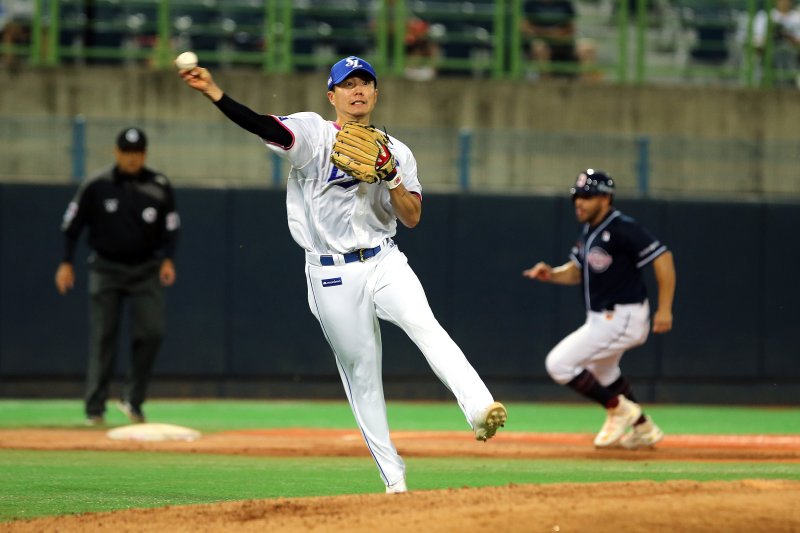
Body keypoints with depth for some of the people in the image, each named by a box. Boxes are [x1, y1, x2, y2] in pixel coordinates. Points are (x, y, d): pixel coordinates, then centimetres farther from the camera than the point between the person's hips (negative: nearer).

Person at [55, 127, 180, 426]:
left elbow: (171, 228, 3)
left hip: (146, 270, 1)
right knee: (103, 336, -4)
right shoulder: (96, 186, -5)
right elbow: (72, 225, 1)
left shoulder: (160, 187, -1)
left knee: (152, 331, -13)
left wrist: (167, 259, -13)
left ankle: (133, 399, 1)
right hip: (107, 268, -1)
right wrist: (66, 263, -6)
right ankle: (95, 408, -1)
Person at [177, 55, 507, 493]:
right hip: (332, 275, -1)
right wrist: (212, 91, -31)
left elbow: (412, 218, 4)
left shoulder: (396, 152, 10)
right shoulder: (313, 134, 2)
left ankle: (479, 410, -41)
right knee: (361, 375, 2)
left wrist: (391, 178, -14)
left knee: (424, 325, -27)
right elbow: (264, 127, -15)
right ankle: (393, 478, 8)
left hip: (384, 263, 1)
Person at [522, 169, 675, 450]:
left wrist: (664, 309, -27)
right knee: (602, 373, 29)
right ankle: (643, 429, 39)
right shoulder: (589, 231, 8)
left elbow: (662, 258, -23)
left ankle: (618, 408, 0)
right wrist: (551, 274, -5)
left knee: (559, 363, -11)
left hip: (621, 319, -10)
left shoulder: (621, 229, -20)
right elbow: (576, 271, 17)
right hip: (602, 319, 10)